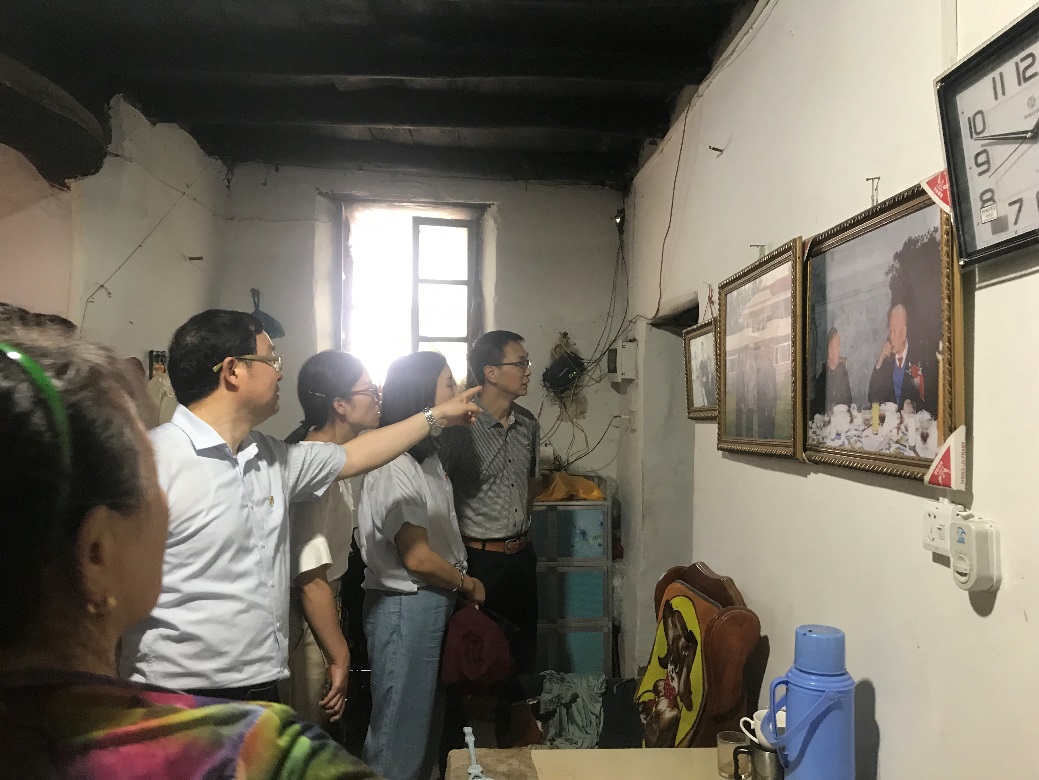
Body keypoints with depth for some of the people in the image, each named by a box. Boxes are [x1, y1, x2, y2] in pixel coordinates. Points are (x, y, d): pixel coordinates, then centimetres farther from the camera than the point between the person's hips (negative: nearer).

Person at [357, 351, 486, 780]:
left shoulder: (429, 457, 10)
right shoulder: (392, 468, -20)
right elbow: (418, 557, -21)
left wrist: (461, 585, 6)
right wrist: (468, 584, -7)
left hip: (435, 602, 9)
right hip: (405, 608, -9)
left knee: (430, 719, 20)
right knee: (400, 731, 4)